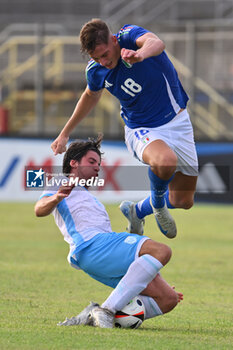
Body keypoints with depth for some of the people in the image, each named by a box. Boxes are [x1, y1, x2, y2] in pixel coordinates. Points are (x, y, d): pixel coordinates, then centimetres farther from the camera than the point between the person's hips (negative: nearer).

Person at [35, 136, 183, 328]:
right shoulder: (61, 182, 20)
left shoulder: (89, 199, 42)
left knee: (168, 299, -8)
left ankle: (95, 315, -13)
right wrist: (56, 199, -27)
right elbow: (39, 209, -3)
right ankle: (107, 310, -32)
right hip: (91, 243, -8)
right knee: (161, 251, -28)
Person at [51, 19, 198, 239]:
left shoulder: (130, 35, -20)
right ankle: (157, 202, -3)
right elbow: (91, 95, 16)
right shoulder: (95, 71, -9)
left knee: (184, 201, 4)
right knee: (165, 161, -37)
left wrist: (141, 54, -70)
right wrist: (65, 134, 24)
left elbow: (156, 43, -45)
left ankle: (138, 211, 34)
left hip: (176, 120, 0)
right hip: (142, 129, 0)